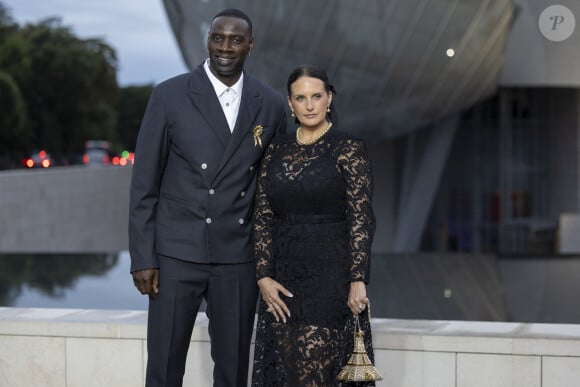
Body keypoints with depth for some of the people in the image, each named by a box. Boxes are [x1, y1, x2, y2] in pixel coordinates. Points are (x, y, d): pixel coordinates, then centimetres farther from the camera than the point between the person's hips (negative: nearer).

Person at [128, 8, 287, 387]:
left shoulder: (271, 105, 4)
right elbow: (144, 183, -2)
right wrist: (142, 258, -7)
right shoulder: (170, 96, -3)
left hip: (239, 256, 2)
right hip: (177, 252, -2)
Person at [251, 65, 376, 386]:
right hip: (283, 279, 5)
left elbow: (361, 219, -8)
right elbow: (263, 219, 9)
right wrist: (264, 276, -2)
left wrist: (357, 281, -16)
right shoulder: (276, 151, 10)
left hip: (330, 276, -4)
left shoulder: (348, 149, -3)